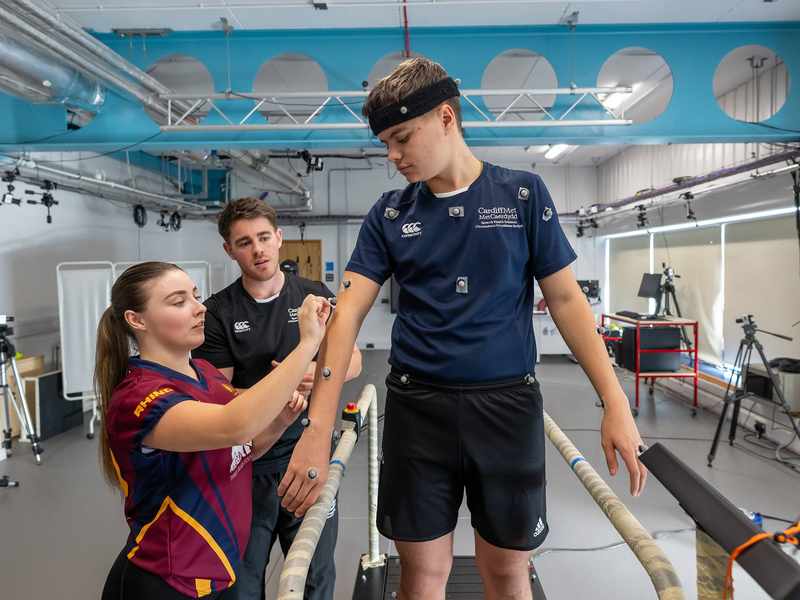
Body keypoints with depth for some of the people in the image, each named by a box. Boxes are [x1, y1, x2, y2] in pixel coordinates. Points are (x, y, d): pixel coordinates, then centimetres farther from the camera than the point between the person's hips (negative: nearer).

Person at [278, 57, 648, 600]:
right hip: (417, 407, 1)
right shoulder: (389, 214, 2)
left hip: (508, 404, -1)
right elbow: (347, 316, -6)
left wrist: (615, 402, -7)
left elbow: (565, 298, 1)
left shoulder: (523, 193, 0)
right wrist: (319, 430, -16)